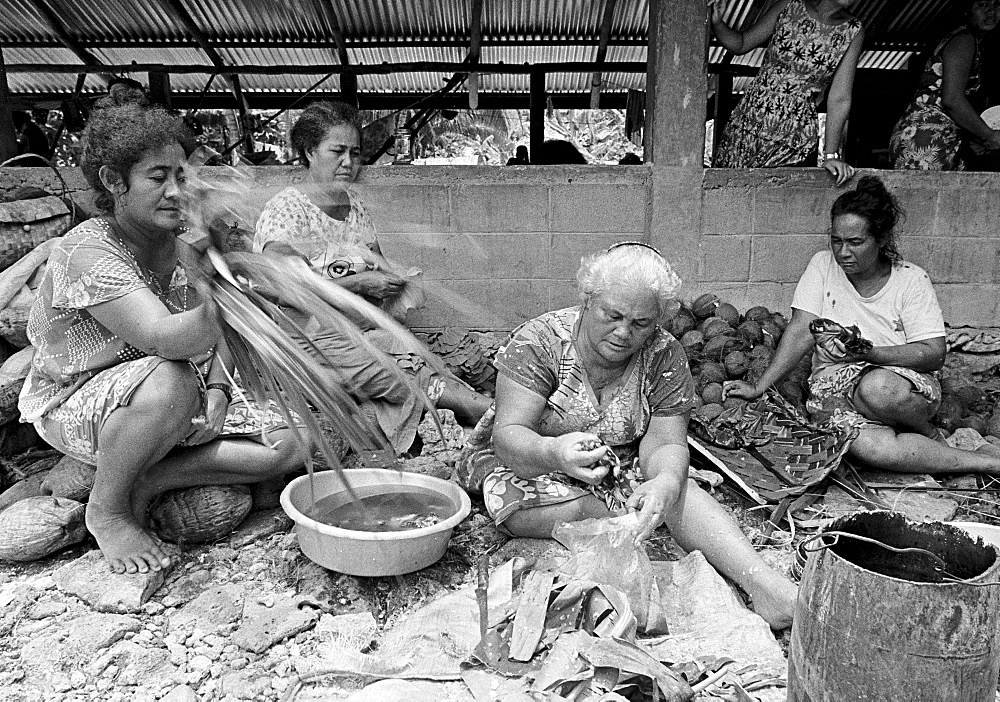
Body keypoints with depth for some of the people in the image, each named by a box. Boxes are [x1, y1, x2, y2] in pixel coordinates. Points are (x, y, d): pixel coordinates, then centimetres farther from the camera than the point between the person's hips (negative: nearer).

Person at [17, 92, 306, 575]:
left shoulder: (181, 248, -1)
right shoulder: (87, 251, -23)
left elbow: (212, 341, 2)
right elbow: (167, 339, -39)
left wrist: (217, 392, -17)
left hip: (178, 408, 6)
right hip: (73, 407, -6)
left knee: (289, 448, -9)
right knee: (169, 380, -41)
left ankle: (144, 484, -3)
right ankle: (106, 509, -13)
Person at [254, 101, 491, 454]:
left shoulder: (354, 203, 16)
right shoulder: (285, 209, -7)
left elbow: (380, 266, 20)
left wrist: (396, 280, -5)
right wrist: (358, 283, -19)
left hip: (361, 331, 8)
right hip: (315, 339, -7)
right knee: (417, 381, -29)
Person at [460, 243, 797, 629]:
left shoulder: (665, 356, -11)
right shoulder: (537, 342, -21)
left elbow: (666, 444, -17)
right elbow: (508, 436, -27)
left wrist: (665, 482, -42)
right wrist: (554, 453, -51)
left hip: (620, 471, 3)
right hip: (527, 465, -2)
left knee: (677, 490, -26)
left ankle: (767, 587, -31)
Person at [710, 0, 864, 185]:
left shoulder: (854, 33, 0)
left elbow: (840, 99, -3)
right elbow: (741, 44, 9)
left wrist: (831, 155, -9)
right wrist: (717, 23, -11)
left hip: (795, 143, 0)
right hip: (745, 126, 1)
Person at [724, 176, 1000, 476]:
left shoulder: (911, 279, -5)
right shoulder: (823, 266, 0)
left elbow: (934, 355, -9)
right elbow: (802, 332, -6)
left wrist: (868, 352, -25)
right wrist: (758, 388, -16)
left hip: (903, 382, -1)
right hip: (834, 383, 1)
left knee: (877, 388, -38)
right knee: (871, 447, -32)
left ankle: (931, 435, -4)